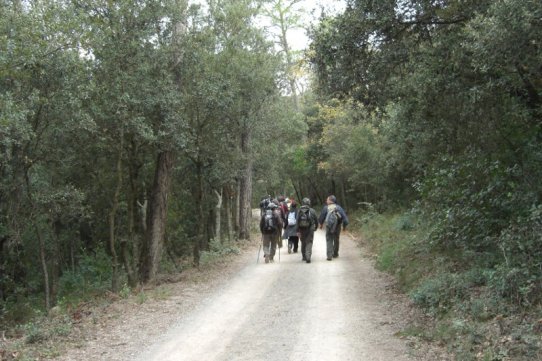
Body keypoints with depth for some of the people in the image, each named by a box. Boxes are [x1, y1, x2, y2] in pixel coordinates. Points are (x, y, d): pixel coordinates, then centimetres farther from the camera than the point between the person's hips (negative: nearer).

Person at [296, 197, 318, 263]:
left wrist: (297, 231, -5)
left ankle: (304, 257, 25)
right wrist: (315, 227, 20)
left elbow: (297, 222, -6)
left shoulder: (299, 211, -1)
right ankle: (308, 258, -15)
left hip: (302, 230, 2)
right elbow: (316, 220, 3)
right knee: (309, 243, -2)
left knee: (303, 243, 16)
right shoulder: (312, 211, -3)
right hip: (310, 230, -2)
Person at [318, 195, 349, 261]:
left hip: (329, 226, -2)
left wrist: (321, 224, 23)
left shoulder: (326, 208, -3)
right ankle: (335, 254, 27)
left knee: (329, 241, 2)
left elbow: (321, 218, 5)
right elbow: (344, 217, -2)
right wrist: (344, 226, 9)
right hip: (337, 227, 2)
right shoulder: (339, 208, 1)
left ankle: (329, 255, -10)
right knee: (336, 240, 17)